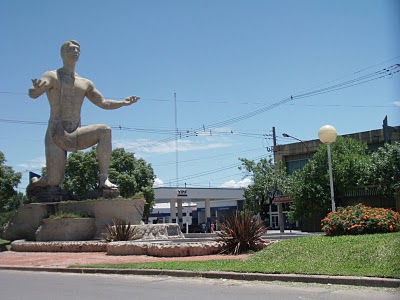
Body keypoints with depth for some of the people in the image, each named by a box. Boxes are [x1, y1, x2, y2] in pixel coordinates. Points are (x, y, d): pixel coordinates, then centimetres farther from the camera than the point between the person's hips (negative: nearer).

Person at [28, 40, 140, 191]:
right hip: (56, 135, -4)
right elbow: (32, 94, -15)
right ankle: (35, 182, 26)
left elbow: (103, 103, 19)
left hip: (76, 135, 4)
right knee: (54, 181, -13)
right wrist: (36, 88, -40)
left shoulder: (85, 83, 18)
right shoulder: (52, 76, 3)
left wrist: (122, 103, 2)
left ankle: (104, 179, -24)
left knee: (105, 130, -25)